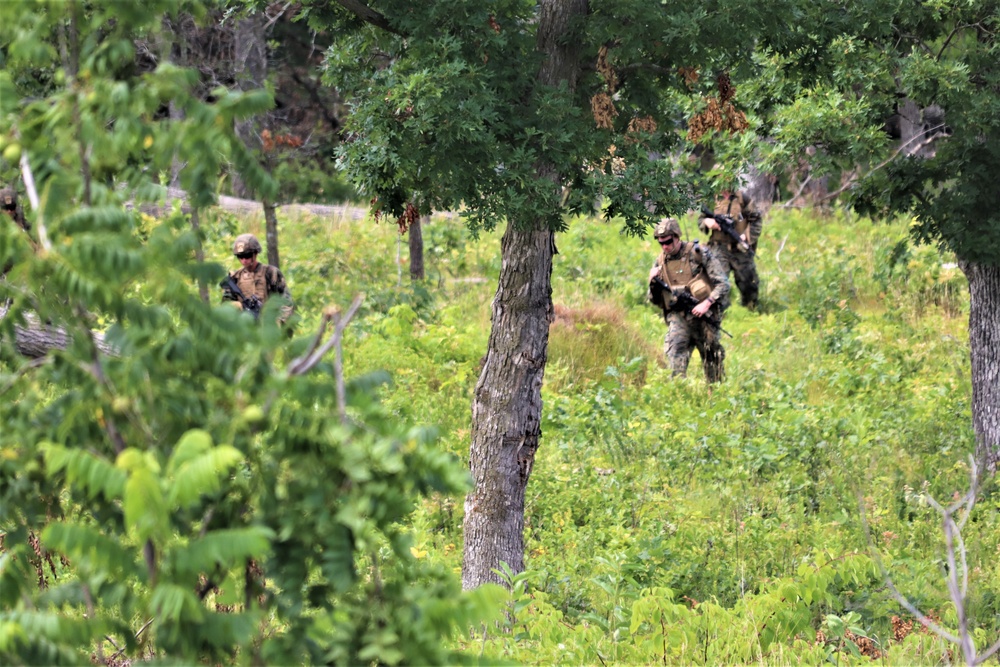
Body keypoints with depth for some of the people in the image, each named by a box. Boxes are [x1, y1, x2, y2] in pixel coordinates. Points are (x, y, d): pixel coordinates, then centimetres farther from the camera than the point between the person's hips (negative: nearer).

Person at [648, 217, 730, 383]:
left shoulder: (699, 253, -6)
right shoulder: (660, 262, 6)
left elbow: (723, 283, -7)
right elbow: (655, 301, 12)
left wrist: (707, 303, -19)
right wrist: (653, 283, -8)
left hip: (704, 314, -2)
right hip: (678, 316, 2)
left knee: (712, 360, 8)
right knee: (674, 348, -26)